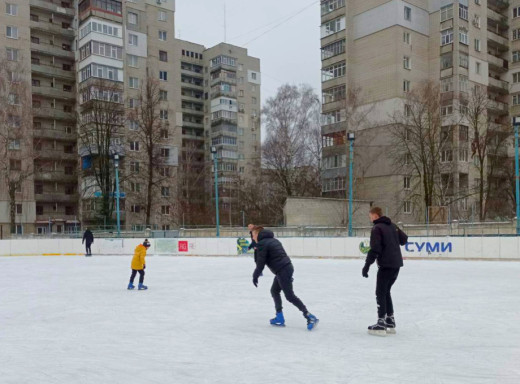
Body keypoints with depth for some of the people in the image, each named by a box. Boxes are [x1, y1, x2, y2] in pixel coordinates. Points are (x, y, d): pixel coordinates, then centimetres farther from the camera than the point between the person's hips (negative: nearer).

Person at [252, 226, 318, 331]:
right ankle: (280, 318, 22)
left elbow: (260, 263, -11)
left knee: (290, 296, -5)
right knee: (274, 291, 19)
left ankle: (310, 317, -6)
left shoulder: (262, 244, -8)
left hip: (282, 271, -10)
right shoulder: (273, 240, 20)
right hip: (287, 267, 10)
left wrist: (255, 276, 1)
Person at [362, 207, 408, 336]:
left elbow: (375, 249, -18)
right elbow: (404, 239, 22)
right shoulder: (392, 225, 13)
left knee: (380, 293, -1)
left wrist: (366, 266, -17)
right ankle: (390, 322, 21)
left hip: (386, 264, -8)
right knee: (386, 291, 18)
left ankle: (381, 325, -2)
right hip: (397, 264, 8)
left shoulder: (377, 228, -11)